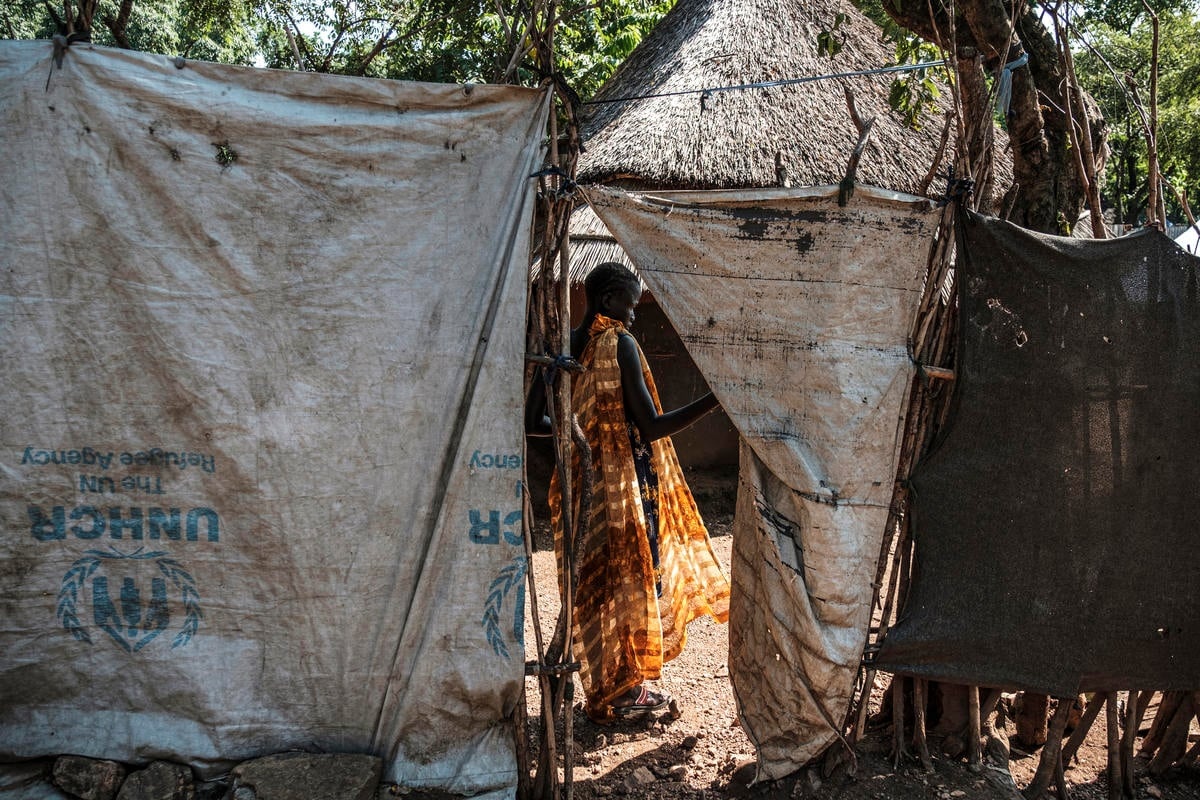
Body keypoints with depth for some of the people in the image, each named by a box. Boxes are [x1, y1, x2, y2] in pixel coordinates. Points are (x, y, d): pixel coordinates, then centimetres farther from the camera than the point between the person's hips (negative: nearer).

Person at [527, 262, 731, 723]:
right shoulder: (620, 345, -15)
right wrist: (716, 399, -20)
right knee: (633, 574, 6)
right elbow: (652, 426, -20)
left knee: (593, 580, 15)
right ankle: (626, 691, 16)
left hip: (580, 482, 7)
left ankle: (600, 687, 25)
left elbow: (533, 423, 6)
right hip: (627, 483, -7)